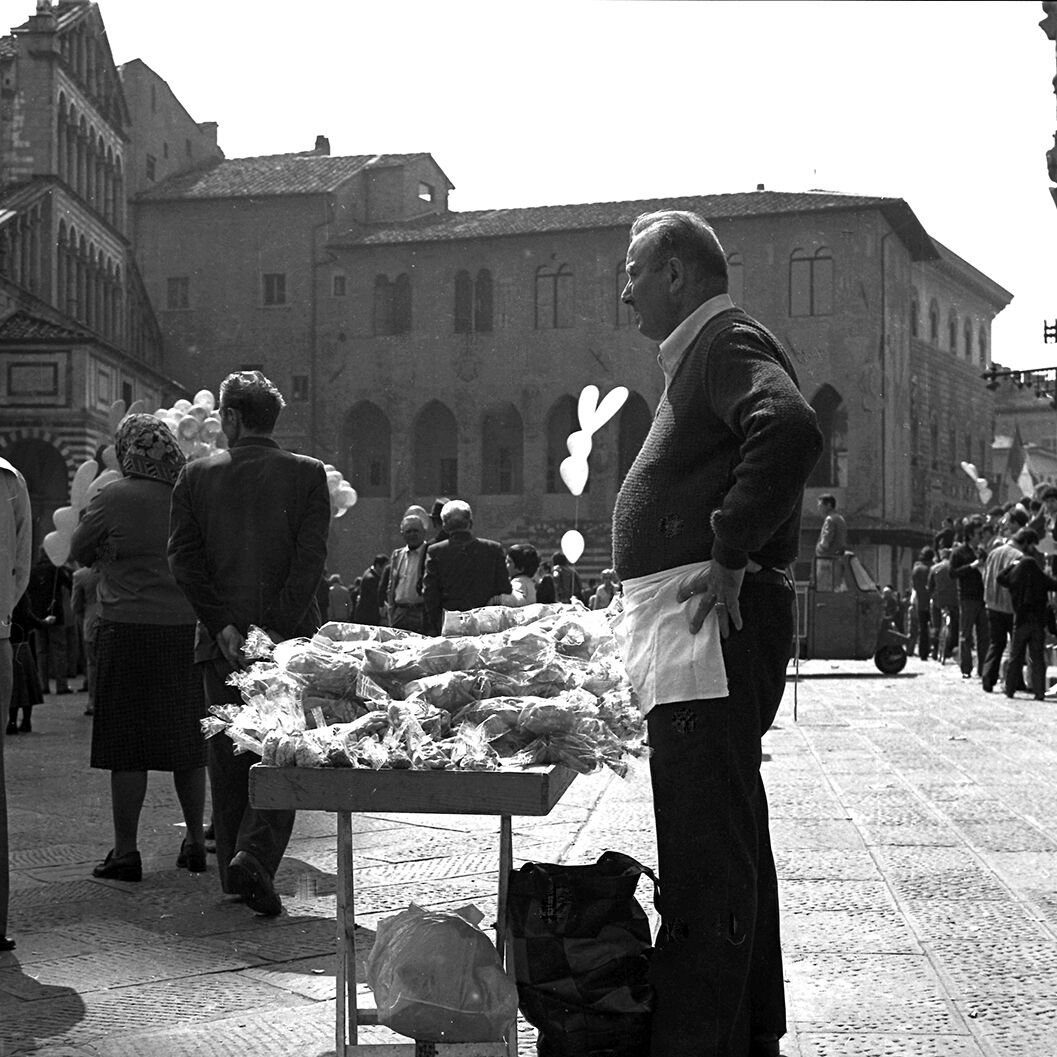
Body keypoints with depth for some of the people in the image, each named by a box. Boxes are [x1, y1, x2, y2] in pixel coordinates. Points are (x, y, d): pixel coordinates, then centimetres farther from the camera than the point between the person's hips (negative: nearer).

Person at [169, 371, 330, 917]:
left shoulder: (196, 475, 2)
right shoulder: (307, 473, -1)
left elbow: (183, 557, -3)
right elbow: (311, 558, -10)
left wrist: (223, 626, -4)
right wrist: (279, 630, -11)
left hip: (221, 640, 2)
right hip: (290, 638, -2)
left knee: (226, 754, 12)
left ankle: (233, 870, 19)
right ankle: (255, 855, -15)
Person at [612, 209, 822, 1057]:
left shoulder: (727, 341, -10)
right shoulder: (706, 350, 22)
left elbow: (791, 430, -29)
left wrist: (729, 552, -27)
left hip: (710, 622, -11)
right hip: (696, 635, 11)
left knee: (706, 856, -10)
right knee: (733, 845, 19)